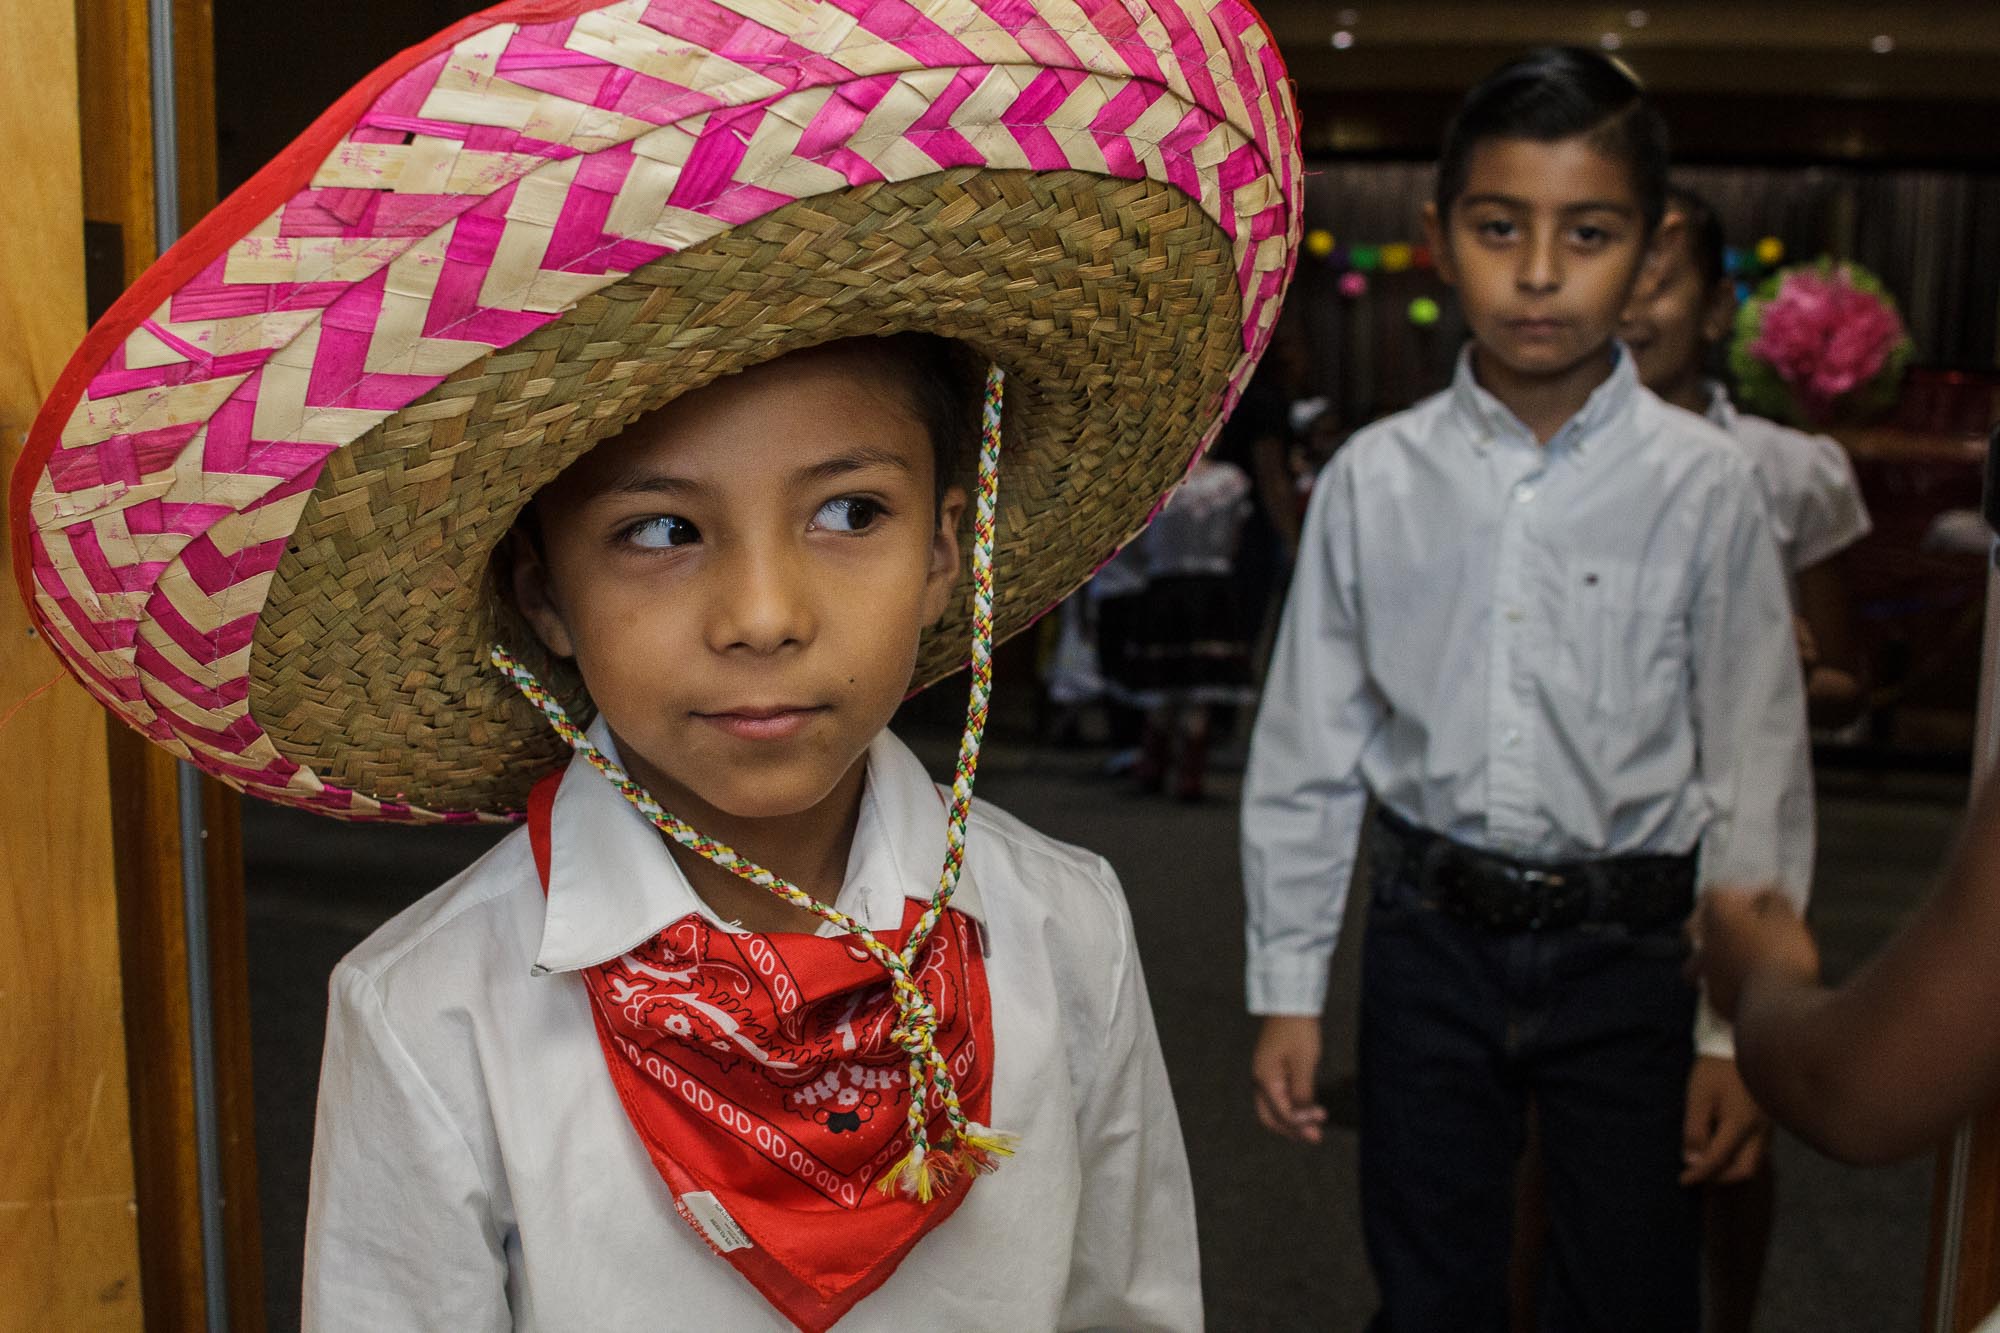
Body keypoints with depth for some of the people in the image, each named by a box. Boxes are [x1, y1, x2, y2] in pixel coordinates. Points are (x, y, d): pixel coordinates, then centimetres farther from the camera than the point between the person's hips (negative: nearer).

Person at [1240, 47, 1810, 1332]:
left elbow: (1757, 767, -5)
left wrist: (1740, 1030, -4)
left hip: (1630, 947, -1)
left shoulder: (1703, 485, -8)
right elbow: (1308, 746, 1)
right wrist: (1288, 987, 3)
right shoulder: (1375, 478, -5)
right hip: (1433, 935, 1)